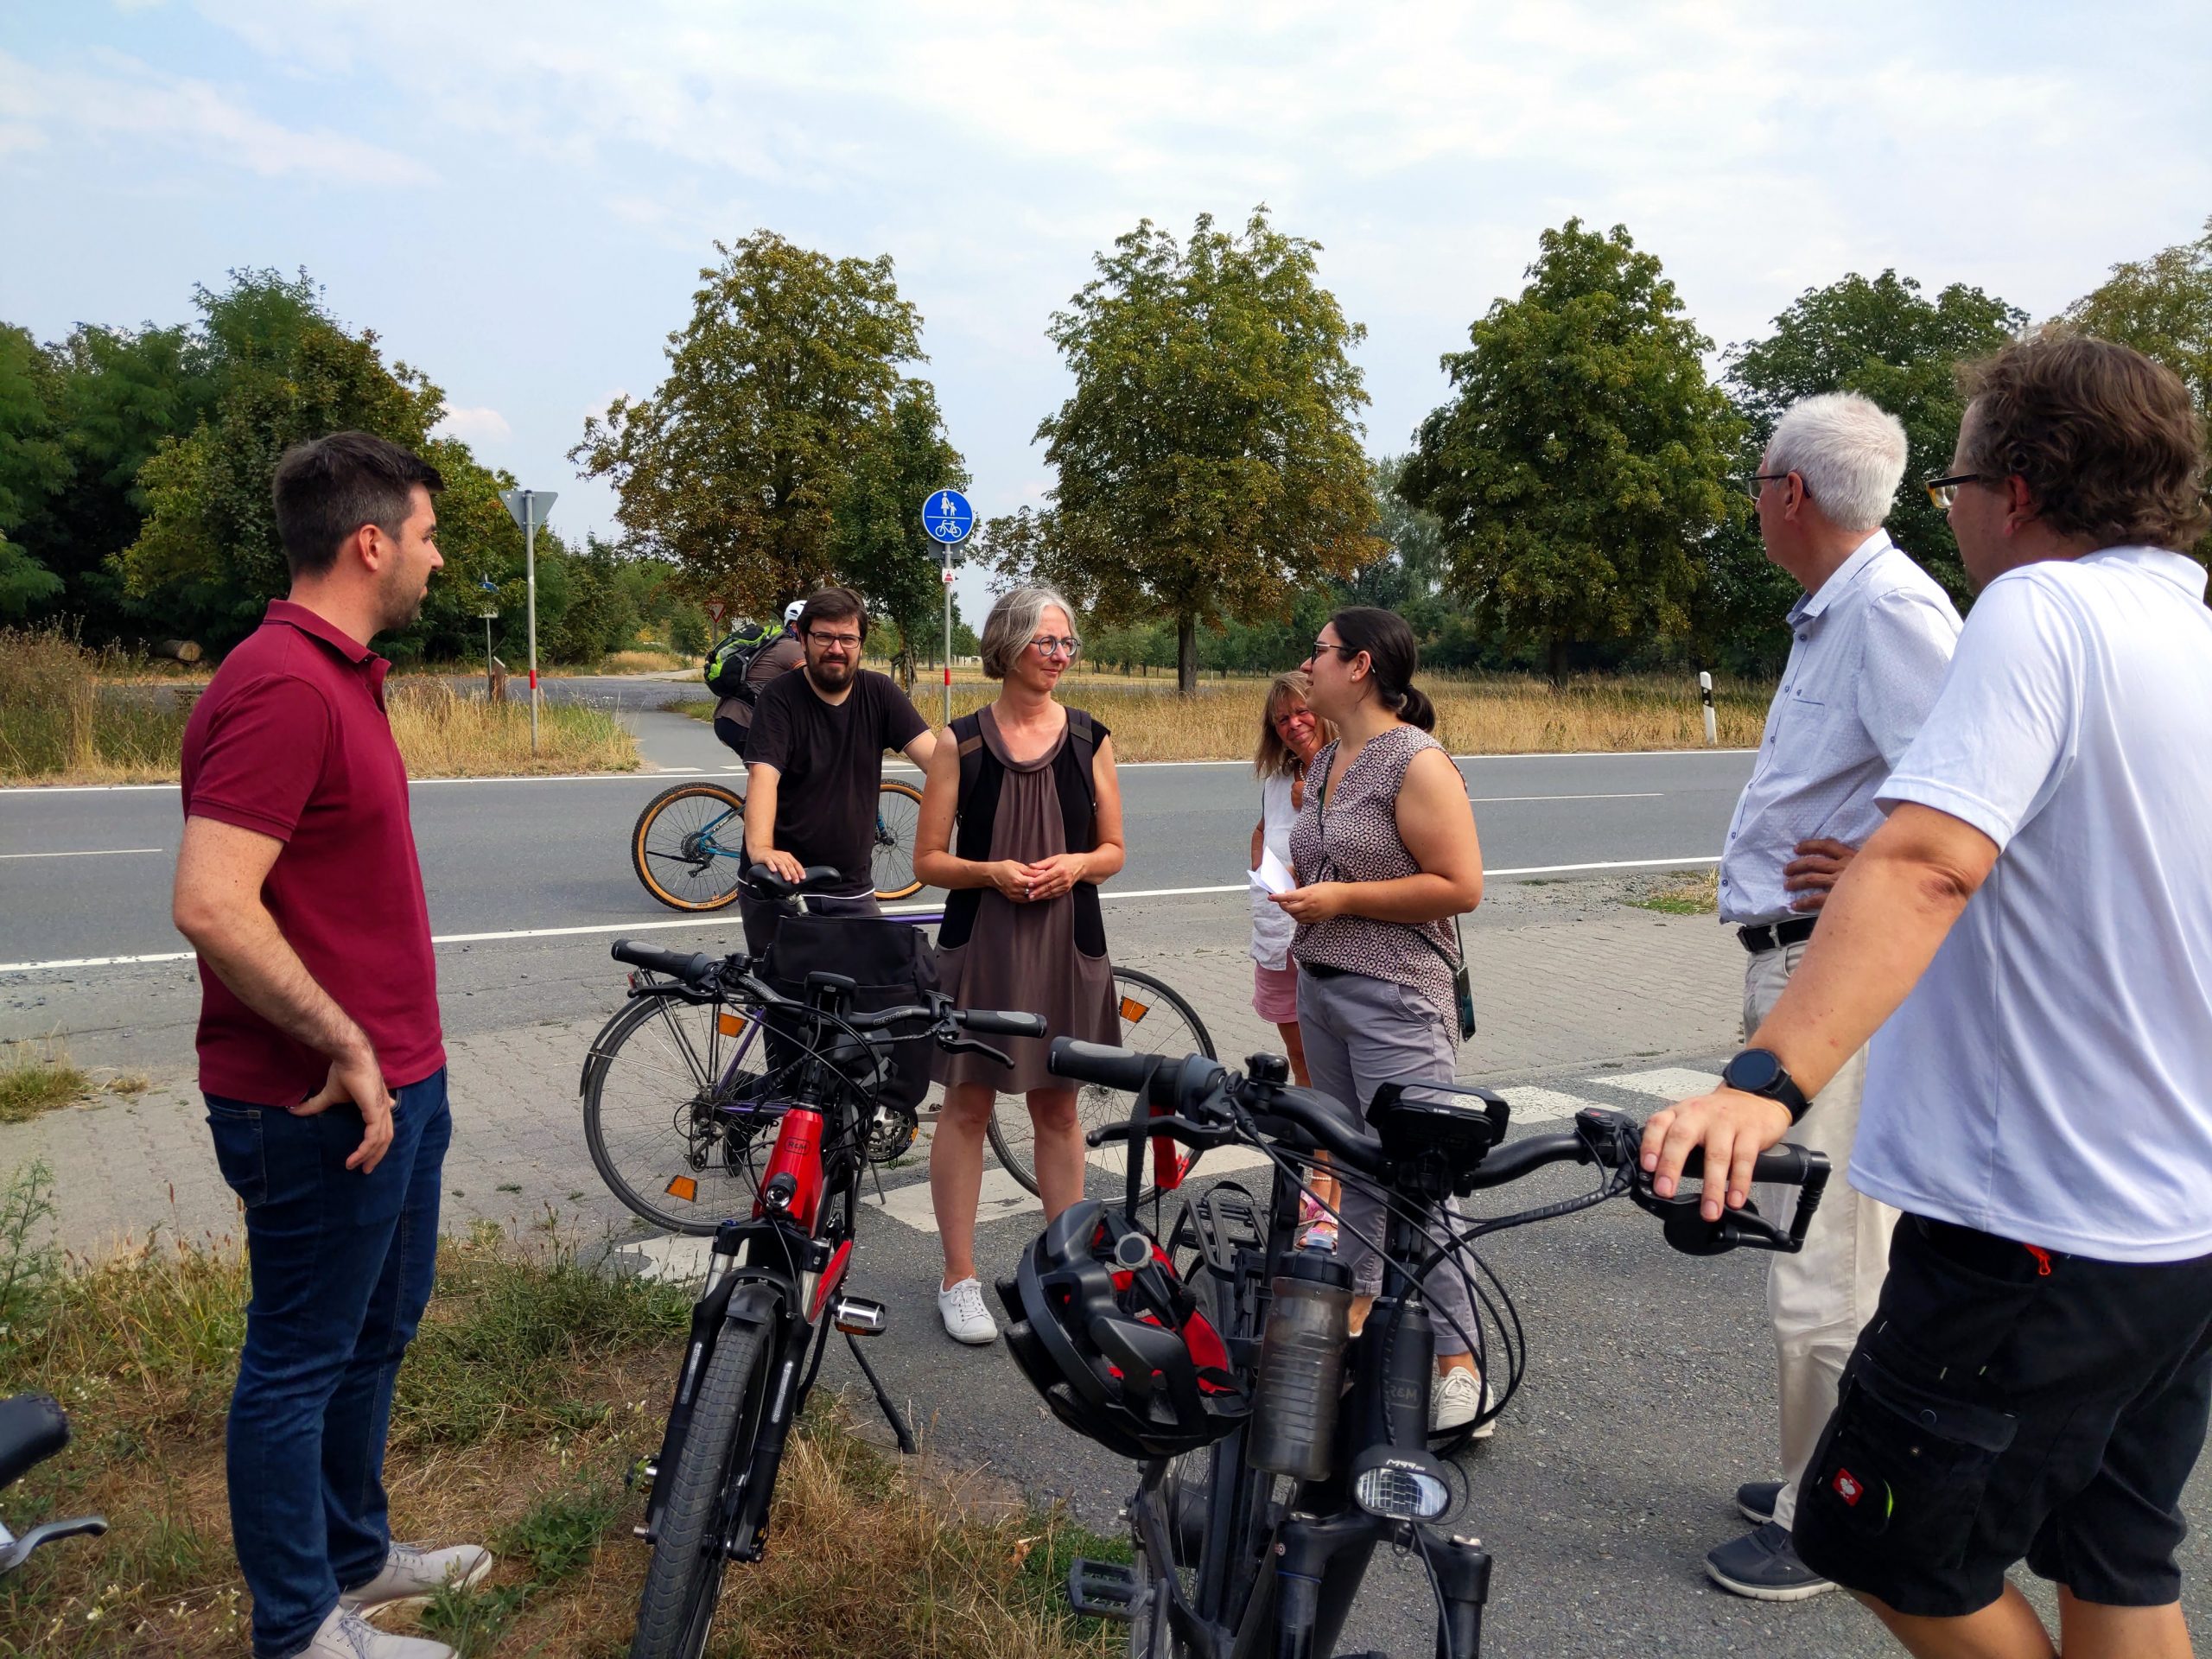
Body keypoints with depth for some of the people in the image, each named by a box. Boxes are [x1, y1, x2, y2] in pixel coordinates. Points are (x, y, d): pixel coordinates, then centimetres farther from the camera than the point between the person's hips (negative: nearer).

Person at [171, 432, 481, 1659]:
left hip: (395, 1079, 10)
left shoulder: (340, 675, 11)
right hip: (323, 1104, -10)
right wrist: (346, 1050, -21)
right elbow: (210, 908, -29)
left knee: (377, 1333, 23)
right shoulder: (282, 687, -22)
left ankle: (355, 1556, 42)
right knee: (299, 1363, 8)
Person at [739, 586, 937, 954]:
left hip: (853, 889, 3)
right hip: (779, 883, -3)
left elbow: (935, 756, -10)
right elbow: (763, 775, -22)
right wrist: (760, 848, -39)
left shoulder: (879, 693, 1)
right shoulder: (781, 696, -8)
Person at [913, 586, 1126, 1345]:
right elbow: (928, 860, -1)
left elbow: (1113, 848, 9)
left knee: (1058, 1108, 11)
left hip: (1067, 943, 2)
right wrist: (990, 871, -18)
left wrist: (1076, 865, -12)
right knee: (967, 1106, 5)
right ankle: (959, 1279, 16)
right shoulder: (962, 742, -3)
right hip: (980, 942, -2)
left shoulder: (1089, 738, 4)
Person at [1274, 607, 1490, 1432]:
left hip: (1395, 999, -9)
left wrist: (1342, 899, -19)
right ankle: (1361, 1295, 30)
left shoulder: (1417, 762, -13)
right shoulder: (1326, 762, 14)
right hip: (1320, 988, 9)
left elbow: (1461, 886, -19)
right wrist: (1297, 891, 11)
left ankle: (1457, 1358, -3)